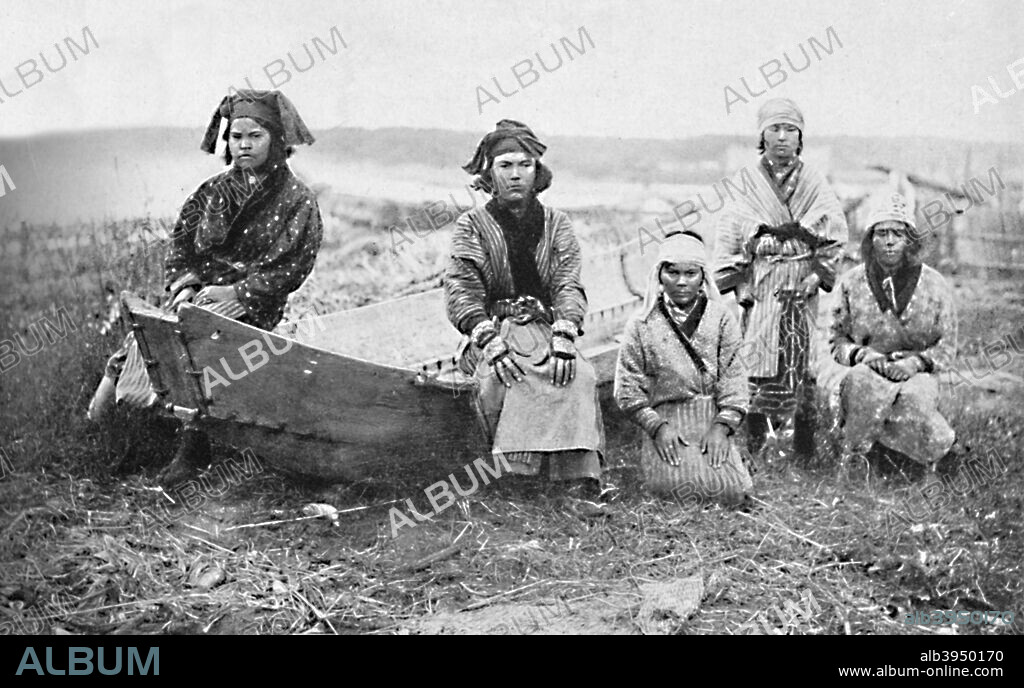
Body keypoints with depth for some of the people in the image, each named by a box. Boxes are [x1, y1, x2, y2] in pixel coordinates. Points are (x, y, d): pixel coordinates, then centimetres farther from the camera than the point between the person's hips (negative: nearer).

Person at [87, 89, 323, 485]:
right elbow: (180, 242, 14)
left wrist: (236, 292, -15)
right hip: (199, 293, 4)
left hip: (251, 305, -4)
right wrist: (185, 284, -5)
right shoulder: (212, 192, 15)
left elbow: (290, 267, -7)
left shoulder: (298, 202, 1)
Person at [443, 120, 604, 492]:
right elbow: (460, 292, -2)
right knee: (506, 378, -36)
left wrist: (564, 336, -17)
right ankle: (516, 472, -41)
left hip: (546, 328, 2)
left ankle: (583, 478, -39)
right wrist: (490, 339, -21)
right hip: (492, 331, -1)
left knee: (580, 377, -31)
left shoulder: (556, 224, 17)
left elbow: (569, 287, 4)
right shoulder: (472, 224, 11)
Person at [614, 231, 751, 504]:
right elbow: (628, 391, 3)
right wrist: (658, 427, -10)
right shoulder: (641, 326, 5)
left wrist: (721, 427, -11)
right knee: (684, 484, -28)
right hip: (666, 423, -1)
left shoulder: (721, 318, 8)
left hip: (714, 421, 2)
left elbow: (734, 380, 2)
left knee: (730, 488, -21)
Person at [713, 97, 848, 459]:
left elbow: (836, 239, 9)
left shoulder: (816, 186, 10)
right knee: (757, 362, -7)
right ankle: (753, 446, 1)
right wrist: (740, 286, -3)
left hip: (802, 290, 1)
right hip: (758, 291, -1)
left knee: (803, 364, -2)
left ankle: (805, 451, 6)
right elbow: (727, 238, 5)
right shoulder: (746, 185, 7)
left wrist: (815, 276, -4)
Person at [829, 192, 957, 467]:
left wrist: (918, 361, -16)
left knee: (914, 398, -34)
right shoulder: (851, 283, 2)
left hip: (917, 374, -1)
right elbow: (837, 340, 9)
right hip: (867, 371, 1)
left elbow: (947, 348, 5)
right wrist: (862, 354, -12)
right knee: (862, 384, -34)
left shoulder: (935, 285, 0)